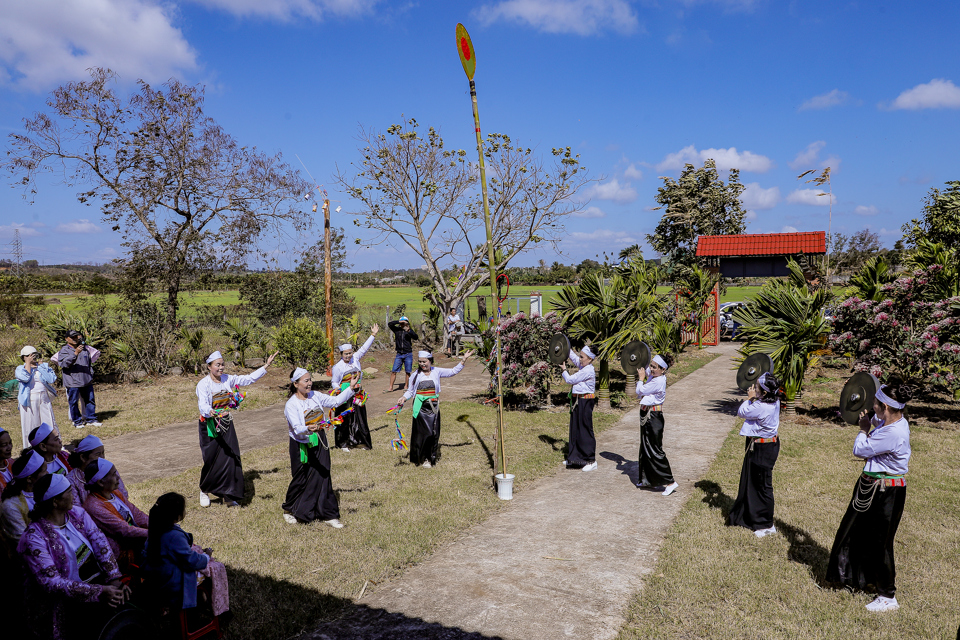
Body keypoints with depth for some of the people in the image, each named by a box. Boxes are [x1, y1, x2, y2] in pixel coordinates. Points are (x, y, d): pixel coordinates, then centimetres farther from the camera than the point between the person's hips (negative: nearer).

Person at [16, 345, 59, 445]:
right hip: (29, 401, -2)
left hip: (44, 398, 2)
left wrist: (40, 367, -5)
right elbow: (25, 378, -21)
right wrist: (28, 363, -11)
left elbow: (52, 379, -7)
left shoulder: (43, 366, 8)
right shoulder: (20, 369, 2)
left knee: (49, 423, 7)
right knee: (31, 425, 4)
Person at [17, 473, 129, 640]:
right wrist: (99, 592, -28)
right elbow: (52, 582, -19)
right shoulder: (34, 538, -15)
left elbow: (100, 543, -4)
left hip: (99, 579, 6)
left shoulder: (77, 513, 2)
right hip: (68, 600, -6)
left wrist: (114, 579, -19)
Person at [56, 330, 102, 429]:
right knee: (74, 402, 1)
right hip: (72, 382, -5)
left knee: (90, 400, 8)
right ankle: (77, 421, 12)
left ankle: (91, 419, 17)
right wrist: (76, 353, -33)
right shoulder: (64, 350, -5)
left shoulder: (85, 349, 13)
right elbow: (65, 363, -22)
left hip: (86, 381, 5)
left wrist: (90, 375, 19)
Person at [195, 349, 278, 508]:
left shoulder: (228, 380, 2)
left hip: (226, 424, 4)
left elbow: (249, 378, 7)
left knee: (230, 458, 0)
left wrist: (266, 366, 3)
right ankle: (204, 491, 29)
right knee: (210, 460, 2)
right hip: (210, 426, -4)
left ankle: (228, 496, 12)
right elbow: (203, 405, -27)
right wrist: (210, 412, -49)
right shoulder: (203, 384, -13)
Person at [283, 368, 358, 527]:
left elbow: (335, 401, 3)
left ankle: (327, 515, 14)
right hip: (302, 446, -4)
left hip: (319, 444, 5)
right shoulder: (291, 404, -17)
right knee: (300, 480, 8)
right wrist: (308, 429, -47)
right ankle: (289, 510, 33)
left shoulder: (315, 396, 0)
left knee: (322, 477, 6)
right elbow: (297, 428, -27)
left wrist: (350, 389, -7)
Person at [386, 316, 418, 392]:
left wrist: (409, 331, -27)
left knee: (408, 372, 3)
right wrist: (399, 322, -14)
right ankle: (391, 387, 6)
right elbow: (389, 324, -7)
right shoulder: (397, 329, 4)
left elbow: (416, 337, -12)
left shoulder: (410, 331, 2)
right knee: (393, 371, -2)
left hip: (408, 354, -1)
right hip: (399, 354, 1)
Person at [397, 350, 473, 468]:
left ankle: (431, 456, 18)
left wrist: (463, 359, -1)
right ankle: (423, 458, 11)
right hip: (421, 407, -2)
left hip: (433, 407, 2)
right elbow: (410, 391, 5)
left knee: (434, 432, 4)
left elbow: (453, 371, 5)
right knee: (422, 432, -3)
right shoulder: (416, 375, 1)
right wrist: (404, 398, -14)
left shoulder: (437, 372, 4)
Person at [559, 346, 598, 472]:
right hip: (578, 401, 10)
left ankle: (591, 461, 3)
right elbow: (573, 357, 22)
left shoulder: (588, 371, -18)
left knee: (585, 430, -4)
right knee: (576, 429, 15)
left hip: (585, 402, -10)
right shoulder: (584, 367, 9)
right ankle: (575, 458, 26)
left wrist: (563, 370, 0)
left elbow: (570, 380, -16)